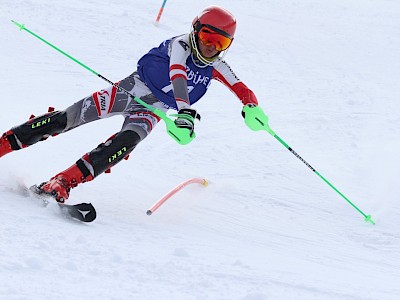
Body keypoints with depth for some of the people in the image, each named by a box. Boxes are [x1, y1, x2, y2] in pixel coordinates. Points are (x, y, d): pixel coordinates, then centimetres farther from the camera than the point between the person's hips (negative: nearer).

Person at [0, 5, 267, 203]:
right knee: (69, 118, -15)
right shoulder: (180, 46, -18)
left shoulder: (216, 66, -3)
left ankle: (62, 183, -35)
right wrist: (186, 112, -53)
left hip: (154, 109, 3)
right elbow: (177, 76, -36)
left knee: (128, 140, -29)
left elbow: (242, 90, -6)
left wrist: (251, 106, -31)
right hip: (133, 88, -3)